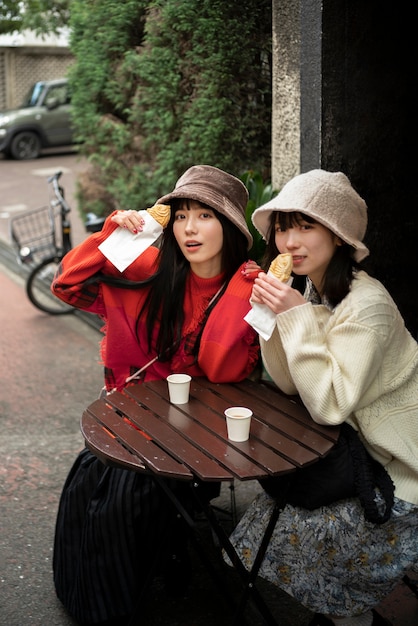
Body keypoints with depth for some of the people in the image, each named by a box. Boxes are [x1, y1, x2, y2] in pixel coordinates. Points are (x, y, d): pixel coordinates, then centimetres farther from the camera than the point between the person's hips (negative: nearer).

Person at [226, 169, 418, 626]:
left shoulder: (367, 305, -26)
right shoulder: (311, 290, 0)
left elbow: (329, 404, -28)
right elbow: (289, 383, 0)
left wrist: (298, 315, -31)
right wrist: (273, 312, -13)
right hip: (355, 453, 8)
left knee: (287, 540, -10)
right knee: (271, 513, 3)